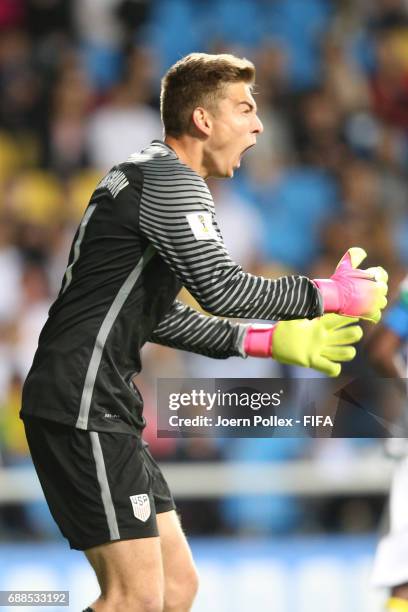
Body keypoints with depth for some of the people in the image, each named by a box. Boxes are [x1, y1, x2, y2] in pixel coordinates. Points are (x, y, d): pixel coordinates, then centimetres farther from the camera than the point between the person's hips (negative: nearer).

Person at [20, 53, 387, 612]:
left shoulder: (157, 176, 22)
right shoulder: (170, 179, -11)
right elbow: (221, 288, -23)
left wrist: (273, 340, 19)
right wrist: (334, 295, -12)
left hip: (103, 407, 11)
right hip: (84, 404, -11)